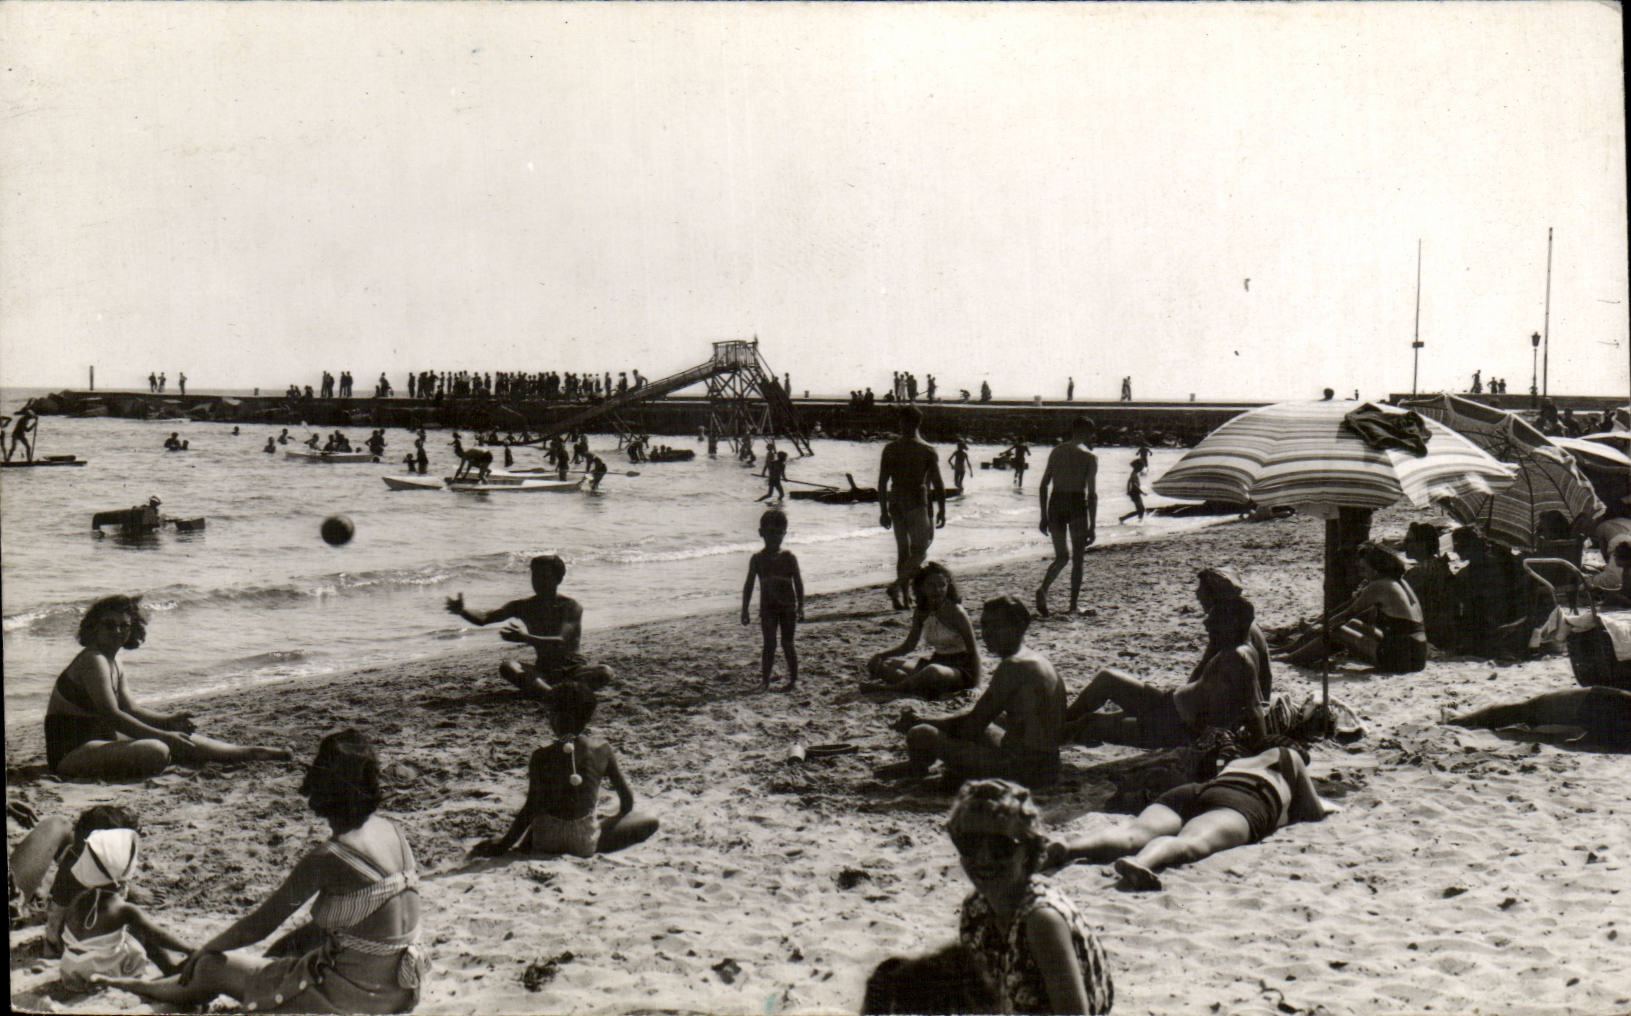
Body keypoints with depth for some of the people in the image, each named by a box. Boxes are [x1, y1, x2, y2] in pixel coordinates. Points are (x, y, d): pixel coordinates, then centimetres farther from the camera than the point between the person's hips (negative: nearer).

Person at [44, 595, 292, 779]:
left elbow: (131, 710, 17)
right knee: (156, 752, -34)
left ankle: (252, 753, 22)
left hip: (99, 740, 10)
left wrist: (169, 720, -1)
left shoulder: (115, 664, 13)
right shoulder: (94, 661, -18)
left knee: (183, 739, 12)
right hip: (71, 751, -10)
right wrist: (164, 735, -23)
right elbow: (112, 715, -25)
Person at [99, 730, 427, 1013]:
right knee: (289, 945, 29)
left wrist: (205, 950, 7)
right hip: (401, 989, 8)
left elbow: (260, 924, -11)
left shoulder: (328, 858, -21)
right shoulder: (391, 830, 2)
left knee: (213, 968, 7)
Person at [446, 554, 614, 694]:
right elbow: (484, 619, -6)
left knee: (605, 672, -31)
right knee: (507, 667, -27)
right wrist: (461, 611, -27)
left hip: (572, 670, -2)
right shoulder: (523, 606, 2)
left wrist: (526, 639, -37)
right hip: (542, 671, 3)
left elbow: (561, 642, -23)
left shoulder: (571, 606, -9)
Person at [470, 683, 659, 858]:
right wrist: (621, 815, 23)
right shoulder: (602, 749, -6)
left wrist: (504, 844, -4)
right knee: (649, 822, 9)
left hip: (547, 842, 2)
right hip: (586, 843, -2)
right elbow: (626, 796, 2)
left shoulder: (542, 757, -12)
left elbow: (531, 808, -13)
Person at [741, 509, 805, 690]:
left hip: (788, 607, 0)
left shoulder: (788, 557, 0)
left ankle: (793, 679, 14)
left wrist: (800, 607, -3)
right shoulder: (757, 559, 1)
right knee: (769, 644, -3)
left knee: (787, 643, 5)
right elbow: (749, 585, 4)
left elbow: (798, 582, 2)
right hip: (767, 608, 0)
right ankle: (764, 680, 3)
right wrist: (745, 609, 1)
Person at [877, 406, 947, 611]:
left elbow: (882, 482, 1)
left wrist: (883, 511, 8)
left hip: (895, 503, 4)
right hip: (917, 502, -4)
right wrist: (941, 510, 2)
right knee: (920, 551, 2)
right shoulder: (927, 451, -8)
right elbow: (938, 484, -8)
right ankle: (897, 586, -17)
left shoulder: (890, 449, 1)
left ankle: (905, 596, 14)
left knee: (903, 551, 13)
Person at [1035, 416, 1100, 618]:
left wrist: (1044, 516, 15)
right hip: (1077, 505, -4)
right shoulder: (1089, 456, -3)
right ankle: (1073, 607, 8)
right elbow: (1092, 493, -8)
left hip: (1055, 504, 4)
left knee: (1061, 556, 15)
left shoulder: (1056, 451, 11)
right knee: (1077, 559, 8)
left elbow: (1044, 485, 9)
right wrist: (1092, 526, -6)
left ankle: (1043, 588, -11)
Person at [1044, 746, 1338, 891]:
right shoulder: (1289, 757, 33)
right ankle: (1141, 862, -67)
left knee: (1137, 831, -18)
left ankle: (1068, 849, -47)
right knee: (1196, 841, -34)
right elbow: (1313, 812, 37)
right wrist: (1324, 805, 62)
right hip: (1244, 802, -5)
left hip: (1189, 791, 5)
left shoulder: (1237, 762, 46)